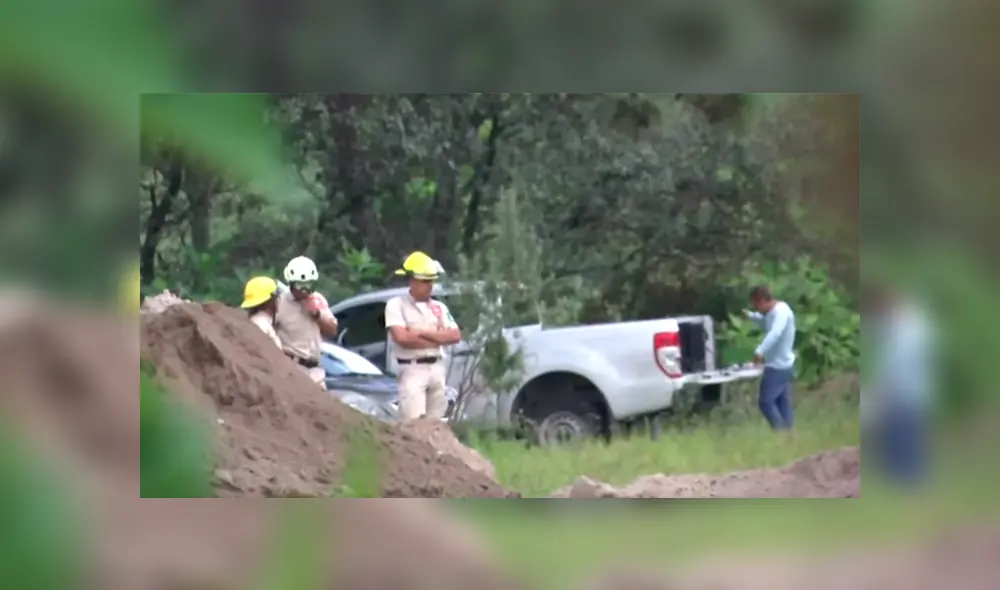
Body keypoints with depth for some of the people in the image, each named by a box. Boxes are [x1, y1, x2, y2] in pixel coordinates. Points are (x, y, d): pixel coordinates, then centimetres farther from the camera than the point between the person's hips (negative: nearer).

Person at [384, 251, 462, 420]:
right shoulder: (396, 305, -2)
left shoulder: (439, 307, 14)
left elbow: (455, 335, 3)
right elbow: (402, 337, -15)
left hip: (437, 368, 6)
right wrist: (437, 339, -6)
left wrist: (423, 333, -9)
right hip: (412, 369, -6)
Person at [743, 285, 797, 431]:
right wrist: (751, 315, 16)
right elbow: (767, 325, 33)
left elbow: (775, 333, -39)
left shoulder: (781, 311, -22)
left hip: (778, 366, -10)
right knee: (783, 403, 12)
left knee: (765, 401, -8)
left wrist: (760, 351, -50)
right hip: (781, 365, 10)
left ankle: (781, 432, -8)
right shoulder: (772, 312, 11)